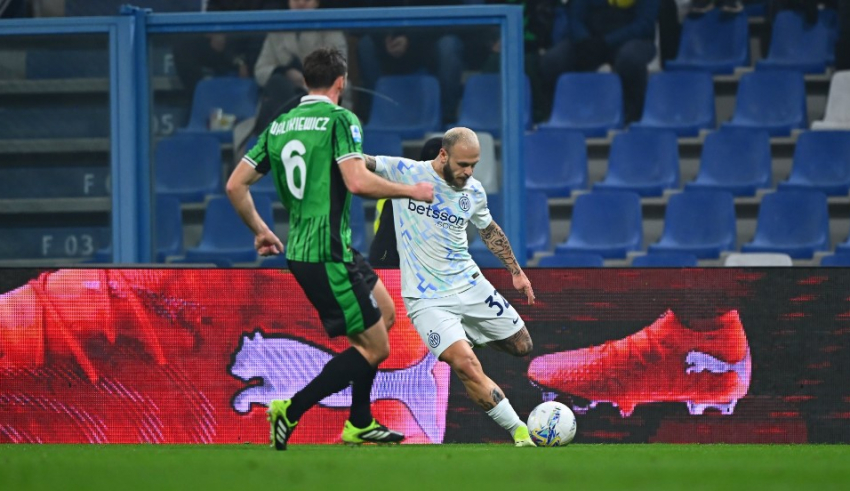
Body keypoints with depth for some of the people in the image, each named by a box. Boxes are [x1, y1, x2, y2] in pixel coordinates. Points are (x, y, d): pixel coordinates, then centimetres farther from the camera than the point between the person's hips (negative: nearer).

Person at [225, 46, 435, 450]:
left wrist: (260, 230, 25)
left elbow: (235, 185, 11)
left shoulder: (279, 126, 11)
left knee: (385, 313, 23)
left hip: (300, 251, 9)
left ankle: (360, 423, 24)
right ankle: (291, 411, -7)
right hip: (328, 255, -9)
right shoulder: (340, 120, -10)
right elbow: (358, 182, -23)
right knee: (375, 347, -1)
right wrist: (411, 191, -9)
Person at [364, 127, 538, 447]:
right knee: (467, 366, -22)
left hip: (471, 286, 5)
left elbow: (489, 230, 21)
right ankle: (519, 431, -15)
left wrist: (516, 271, 24)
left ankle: (468, 334, 37)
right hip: (427, 298, -5)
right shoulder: (404, 172, -10)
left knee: (521, 347, 11)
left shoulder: (474, 191, 3)